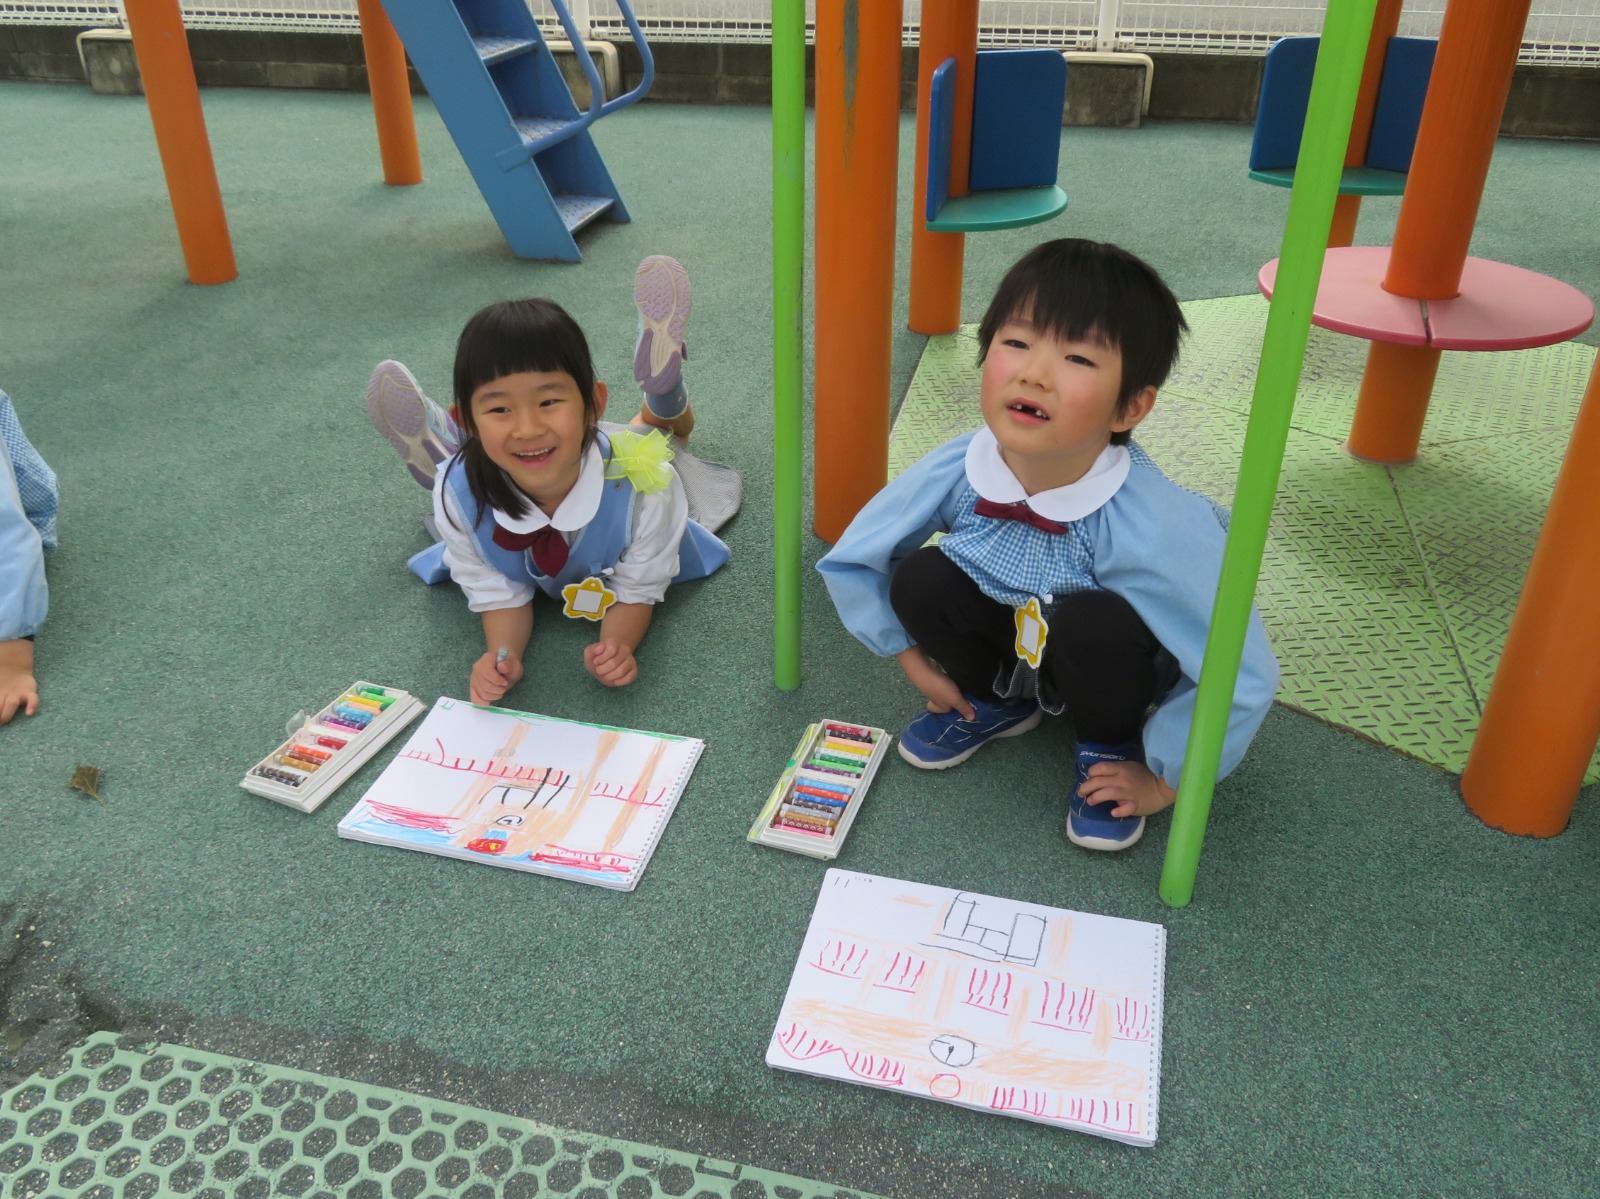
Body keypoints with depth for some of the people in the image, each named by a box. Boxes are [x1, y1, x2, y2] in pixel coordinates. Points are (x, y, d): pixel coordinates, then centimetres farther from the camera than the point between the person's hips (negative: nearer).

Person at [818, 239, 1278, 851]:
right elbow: (850, 561, -7)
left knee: (1093, 623, -35)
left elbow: (1243, 678, -29)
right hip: (1009, 642, 3)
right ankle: (996, 701, 9)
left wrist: (1160, 780, -17)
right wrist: (914, 657, -3)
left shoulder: (1152, 527, -38)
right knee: (918, 579, -22)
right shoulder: (953, 472, -26)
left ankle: (1110, 743, 0)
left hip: (1107, 660, -3)